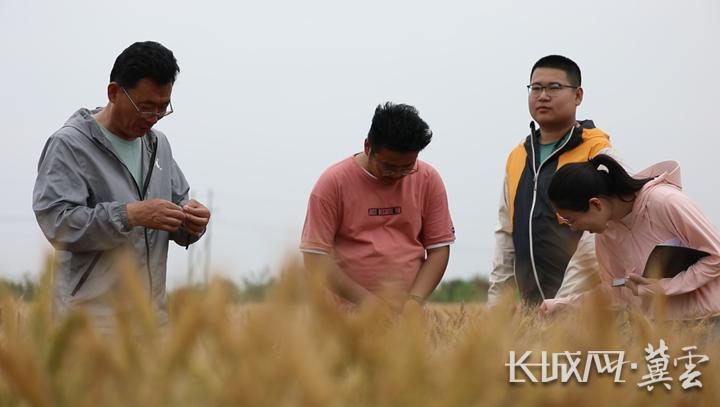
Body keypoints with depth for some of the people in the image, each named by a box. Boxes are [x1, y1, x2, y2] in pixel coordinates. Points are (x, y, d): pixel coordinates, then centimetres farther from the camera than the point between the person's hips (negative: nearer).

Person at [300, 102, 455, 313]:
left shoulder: (428, 180, 5)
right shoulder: (333, 182, -4)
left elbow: (439, 248, 7)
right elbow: (315, 258, -6)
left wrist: (414, 300, -8)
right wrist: (366, 300, -14)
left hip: (406, 314, 2)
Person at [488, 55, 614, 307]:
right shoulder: (517, 158, 16)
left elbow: (598, 232, -14)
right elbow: (506, 235, 21)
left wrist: (563, 302, -19)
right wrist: (495, 299, 13)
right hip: (531, 305, 6)